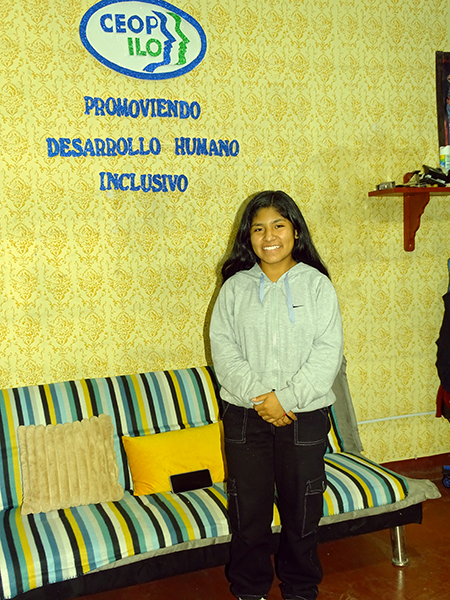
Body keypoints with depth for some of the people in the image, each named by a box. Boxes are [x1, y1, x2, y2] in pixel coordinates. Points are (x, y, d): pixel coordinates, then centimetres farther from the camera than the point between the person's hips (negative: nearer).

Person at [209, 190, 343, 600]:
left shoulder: (317, 284, -1)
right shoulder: (235, 287, 3)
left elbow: (328, 352, -8)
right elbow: (222, 346, -4)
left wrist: (286, 398, -16)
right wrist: (258, 395, -16)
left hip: (304, 415, -1)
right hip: (244, 414, 1)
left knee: (302, 509, 11)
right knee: (248, 509, 10)